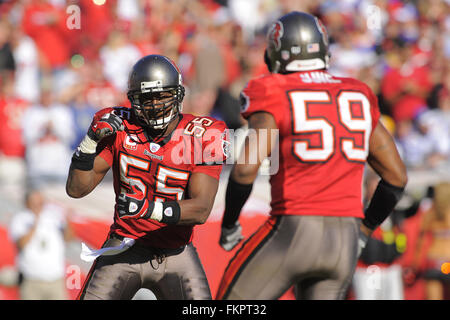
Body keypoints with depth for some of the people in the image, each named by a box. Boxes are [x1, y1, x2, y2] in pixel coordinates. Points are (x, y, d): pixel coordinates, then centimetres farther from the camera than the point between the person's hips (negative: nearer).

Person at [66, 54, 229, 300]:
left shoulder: (201, 138, -9)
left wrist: (149, 209, -33)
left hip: (176, 255, -1)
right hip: (125, 249, 1)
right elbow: (76, 189, -5)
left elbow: (201, 210, -18)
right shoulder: (119, 129, -4)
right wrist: (92, 139, -18)